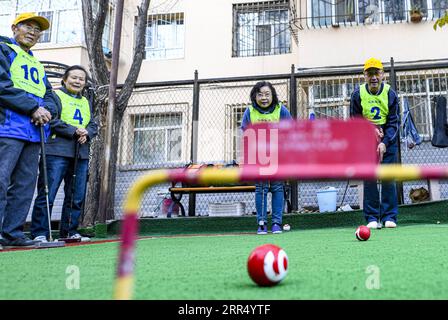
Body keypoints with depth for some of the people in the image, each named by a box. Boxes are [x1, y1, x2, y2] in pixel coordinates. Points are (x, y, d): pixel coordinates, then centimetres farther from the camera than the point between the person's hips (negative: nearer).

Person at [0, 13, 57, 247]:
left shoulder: (38, 64, 26)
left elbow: (49, 96, 21)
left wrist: (47, 110, -2)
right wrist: (34, 108, -13)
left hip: (34, 131, 7)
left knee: (25, 184, 5)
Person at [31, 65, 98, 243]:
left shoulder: (86, 102, 24)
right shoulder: (55, 96, 3)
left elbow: (93, 125, 17)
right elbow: (52, 121, -10)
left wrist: (87, 133, -5)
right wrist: (74, 131, -15)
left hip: (81, 154, 7)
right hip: (57, 152, -6)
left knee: (77, 196, 7)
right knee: (47, 194, -7)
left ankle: (69, 231, 16)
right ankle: (40, 233, -2)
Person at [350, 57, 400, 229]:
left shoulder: (390, 93, -7)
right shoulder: (358, 94, -6)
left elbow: (394, 122, -8)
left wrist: (384, 143, -19)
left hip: (388, 139, 0)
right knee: (369, 178, -2)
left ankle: (389, 216, 7)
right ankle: (372, 218, 5)